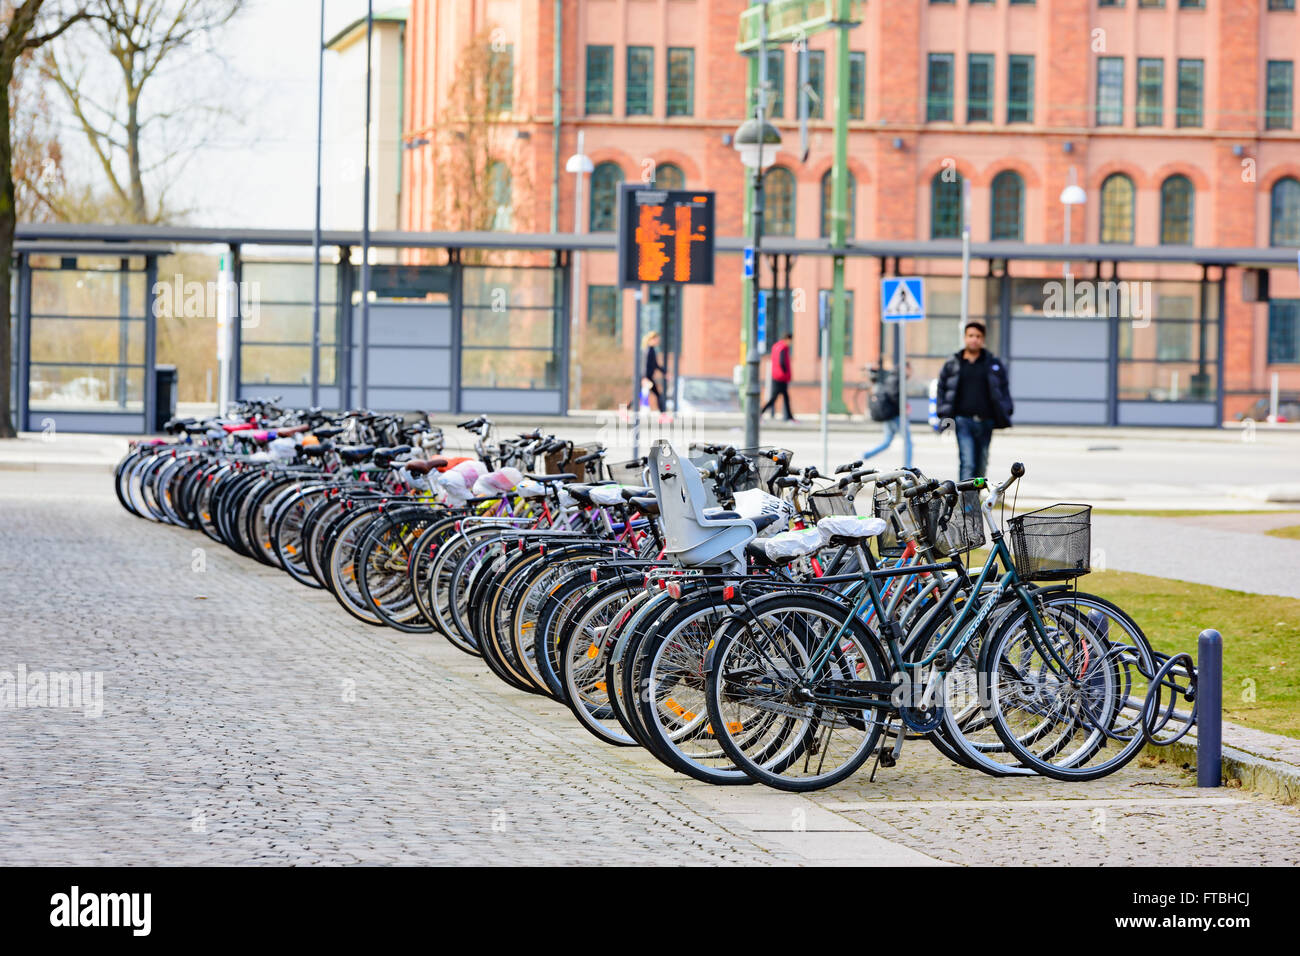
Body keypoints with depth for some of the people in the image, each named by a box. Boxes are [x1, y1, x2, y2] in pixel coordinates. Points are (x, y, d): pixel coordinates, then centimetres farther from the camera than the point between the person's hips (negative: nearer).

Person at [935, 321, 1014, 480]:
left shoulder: (994, 364, 8)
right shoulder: (952, 364, 6)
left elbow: (1004, 388, 14)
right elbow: (941, 389, 12)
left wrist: (1007, 411, 6)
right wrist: (943, 412, 4)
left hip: (985, 422, 2)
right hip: (963, 421, -2)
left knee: (981, 465, 10)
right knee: (967, 463, -15)